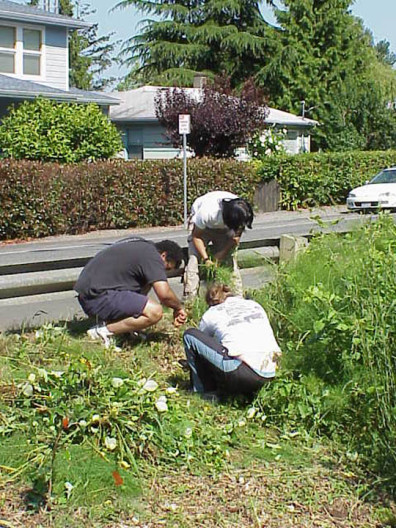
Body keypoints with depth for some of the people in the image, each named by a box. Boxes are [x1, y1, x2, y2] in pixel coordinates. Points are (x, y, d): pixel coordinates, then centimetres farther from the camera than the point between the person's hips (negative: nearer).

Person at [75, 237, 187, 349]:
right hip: (97, 297, -10)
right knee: (155, 311, -18)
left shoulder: (140, 243, 19)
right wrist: (178, 308, 1)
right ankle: (103, 332, -11)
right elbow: (164, 294, -20)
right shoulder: (153, 256, -9)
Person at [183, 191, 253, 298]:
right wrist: (206, 259, -30)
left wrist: (224, 252, -24)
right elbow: (196, 236, -24)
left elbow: (236, 236, -12)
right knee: (194, 259, -16)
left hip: (224, 229, 3)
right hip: (201, 227, -3)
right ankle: (189, 299, -14)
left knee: (231, 260, -9)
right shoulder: (207, 212, -41)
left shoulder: (242, 213, -30)